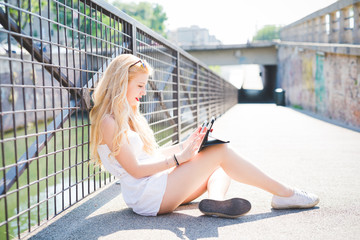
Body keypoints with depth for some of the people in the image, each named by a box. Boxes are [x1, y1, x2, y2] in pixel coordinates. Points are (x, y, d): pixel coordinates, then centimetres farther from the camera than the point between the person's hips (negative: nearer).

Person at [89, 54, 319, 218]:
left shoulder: (128, 116, 18)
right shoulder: (108, 122, -12)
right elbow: (136, 169, -17)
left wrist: (185, 145, 7)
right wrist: (178, 158, -15)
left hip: (157, 187, 10)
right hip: (147, 195, -10)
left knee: (220, 165, 4)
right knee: (221, 152, -13)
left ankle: (215, 199, -26)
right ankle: (284, 194, -5)